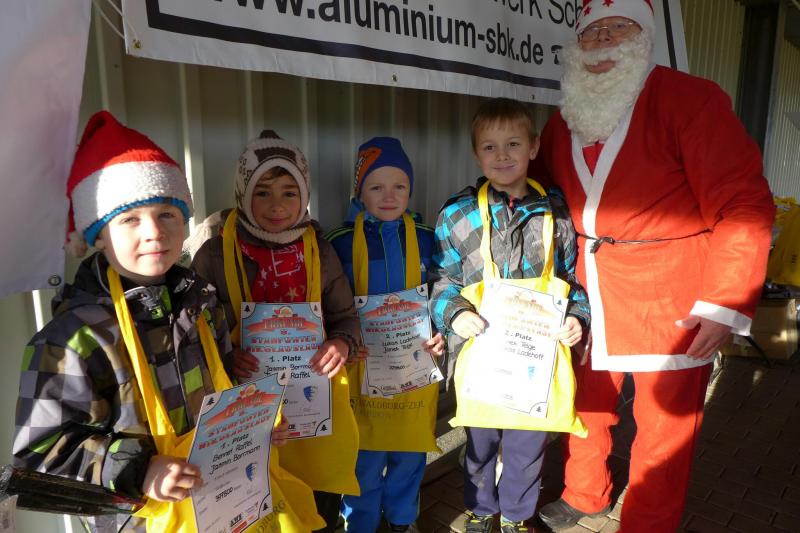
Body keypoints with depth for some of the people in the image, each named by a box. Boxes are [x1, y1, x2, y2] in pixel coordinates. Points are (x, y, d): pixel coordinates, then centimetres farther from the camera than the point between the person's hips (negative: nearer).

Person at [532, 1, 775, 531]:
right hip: (588, 300, 5)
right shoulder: (563, 122, 8)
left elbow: (745, 205, -13)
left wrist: (725, 303, -19)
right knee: (585, 403, 18)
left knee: (665, 427, 6)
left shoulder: (691, 99, -8)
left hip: (673, 303, -4)